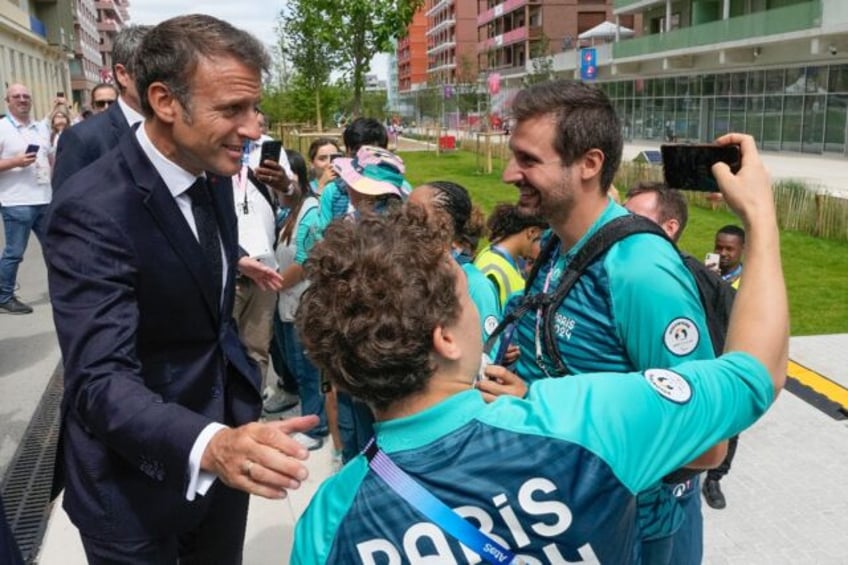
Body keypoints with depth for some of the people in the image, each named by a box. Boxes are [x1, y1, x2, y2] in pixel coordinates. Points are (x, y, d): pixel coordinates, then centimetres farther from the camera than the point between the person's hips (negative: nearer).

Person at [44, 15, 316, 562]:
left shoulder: (213, 171, -2)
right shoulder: (94, 209, -26)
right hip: (136, 480, -6)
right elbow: (100, 380, -33)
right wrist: (209, 445, -50)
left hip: (222, 431, 6)